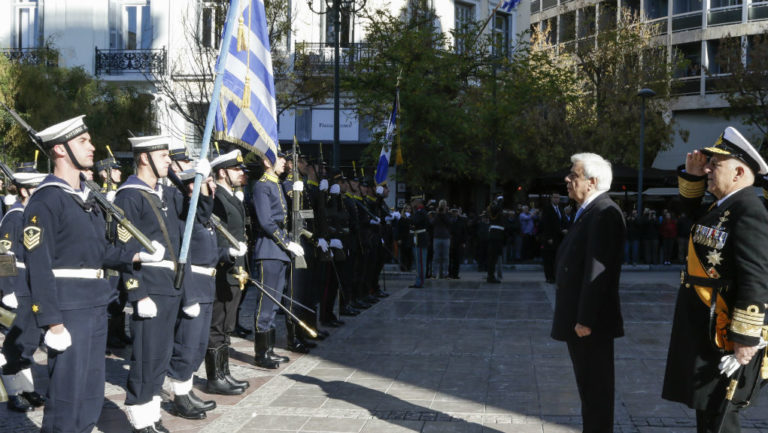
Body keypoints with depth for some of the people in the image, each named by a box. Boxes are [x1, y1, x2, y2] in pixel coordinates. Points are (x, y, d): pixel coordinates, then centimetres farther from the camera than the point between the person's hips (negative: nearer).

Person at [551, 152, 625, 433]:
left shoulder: (604, 213, -18)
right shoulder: (588, 211, 14)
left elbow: (598, 271, -23)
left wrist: (585, 320, -23)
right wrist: (577, 317, 16)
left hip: (591, 322, -10)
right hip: (580, 318, 10)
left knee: (595, 389, 0)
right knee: (589, 387, 18)